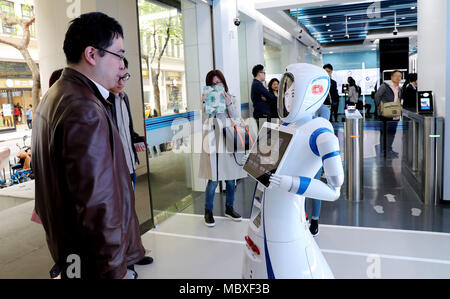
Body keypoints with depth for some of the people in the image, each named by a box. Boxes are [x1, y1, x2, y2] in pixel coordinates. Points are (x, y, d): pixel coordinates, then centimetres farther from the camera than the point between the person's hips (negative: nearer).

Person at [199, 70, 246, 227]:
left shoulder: (230, 98, 10)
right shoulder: (207, 99, 2)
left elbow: (236, 118, -1)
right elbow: (204, 120, -9)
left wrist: (228, 103, -14)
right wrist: (204, 103, -22)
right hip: (213, 144, -3)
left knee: (231, 179, 10)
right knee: (213, 181, -4)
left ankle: (229, 208, 29)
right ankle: (208, 212, 14)